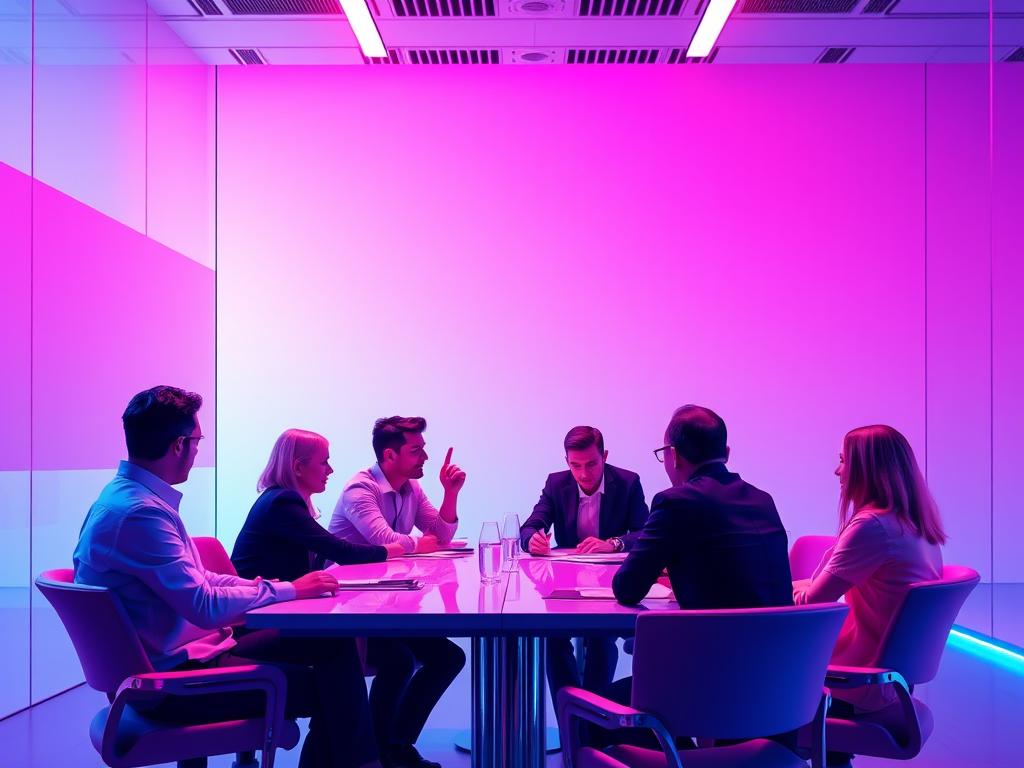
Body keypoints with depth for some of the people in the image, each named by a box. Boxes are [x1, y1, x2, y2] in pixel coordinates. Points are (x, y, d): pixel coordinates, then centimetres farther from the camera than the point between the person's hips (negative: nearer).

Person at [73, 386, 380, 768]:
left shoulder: (132, 494, 7)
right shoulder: (139, 512, -25)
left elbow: (194, 580, 15)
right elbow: (205, 606, -25)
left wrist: (262, 585, 4)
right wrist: (287, 589, -11)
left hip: (186, 650, 10)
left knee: (334, 644, 6)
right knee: (327, 686, -12)